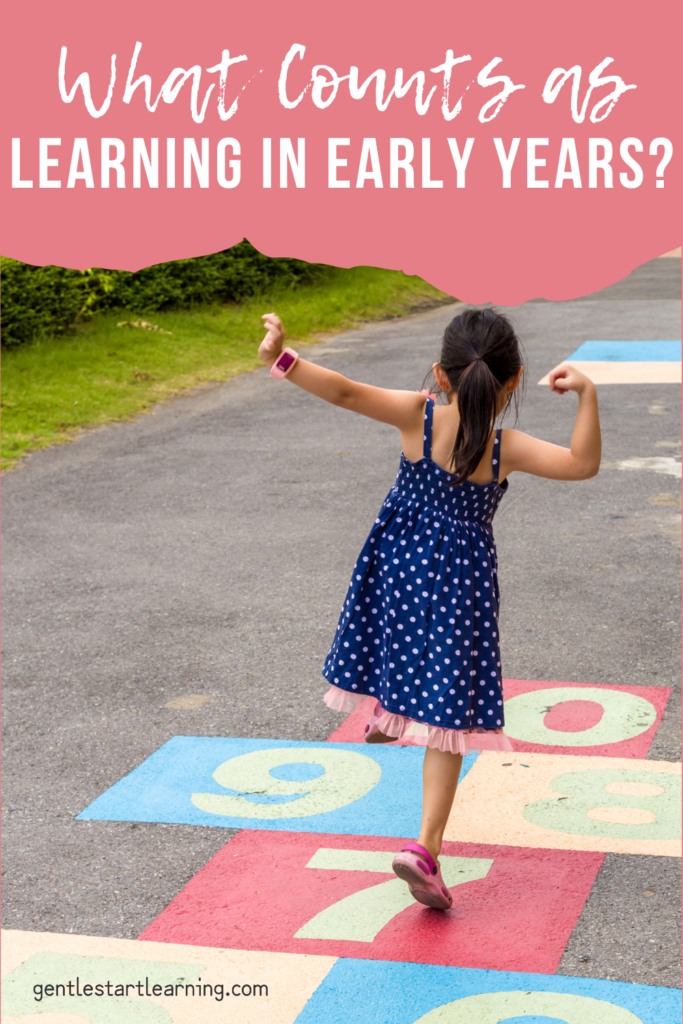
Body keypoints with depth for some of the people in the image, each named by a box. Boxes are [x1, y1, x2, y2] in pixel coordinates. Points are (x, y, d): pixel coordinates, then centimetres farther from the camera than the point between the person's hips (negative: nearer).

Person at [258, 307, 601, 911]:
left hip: (399, 567, 2)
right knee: (449, 721, 2)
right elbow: (583, 464, -19)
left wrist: (283, 359, -16)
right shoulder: (507, 448, -13)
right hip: (461, 582, -2)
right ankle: (426, 849, -5)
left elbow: (347, 393, -18)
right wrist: (586, 392, -18)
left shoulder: (419, 415, -9)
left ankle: (386, 713, 65)